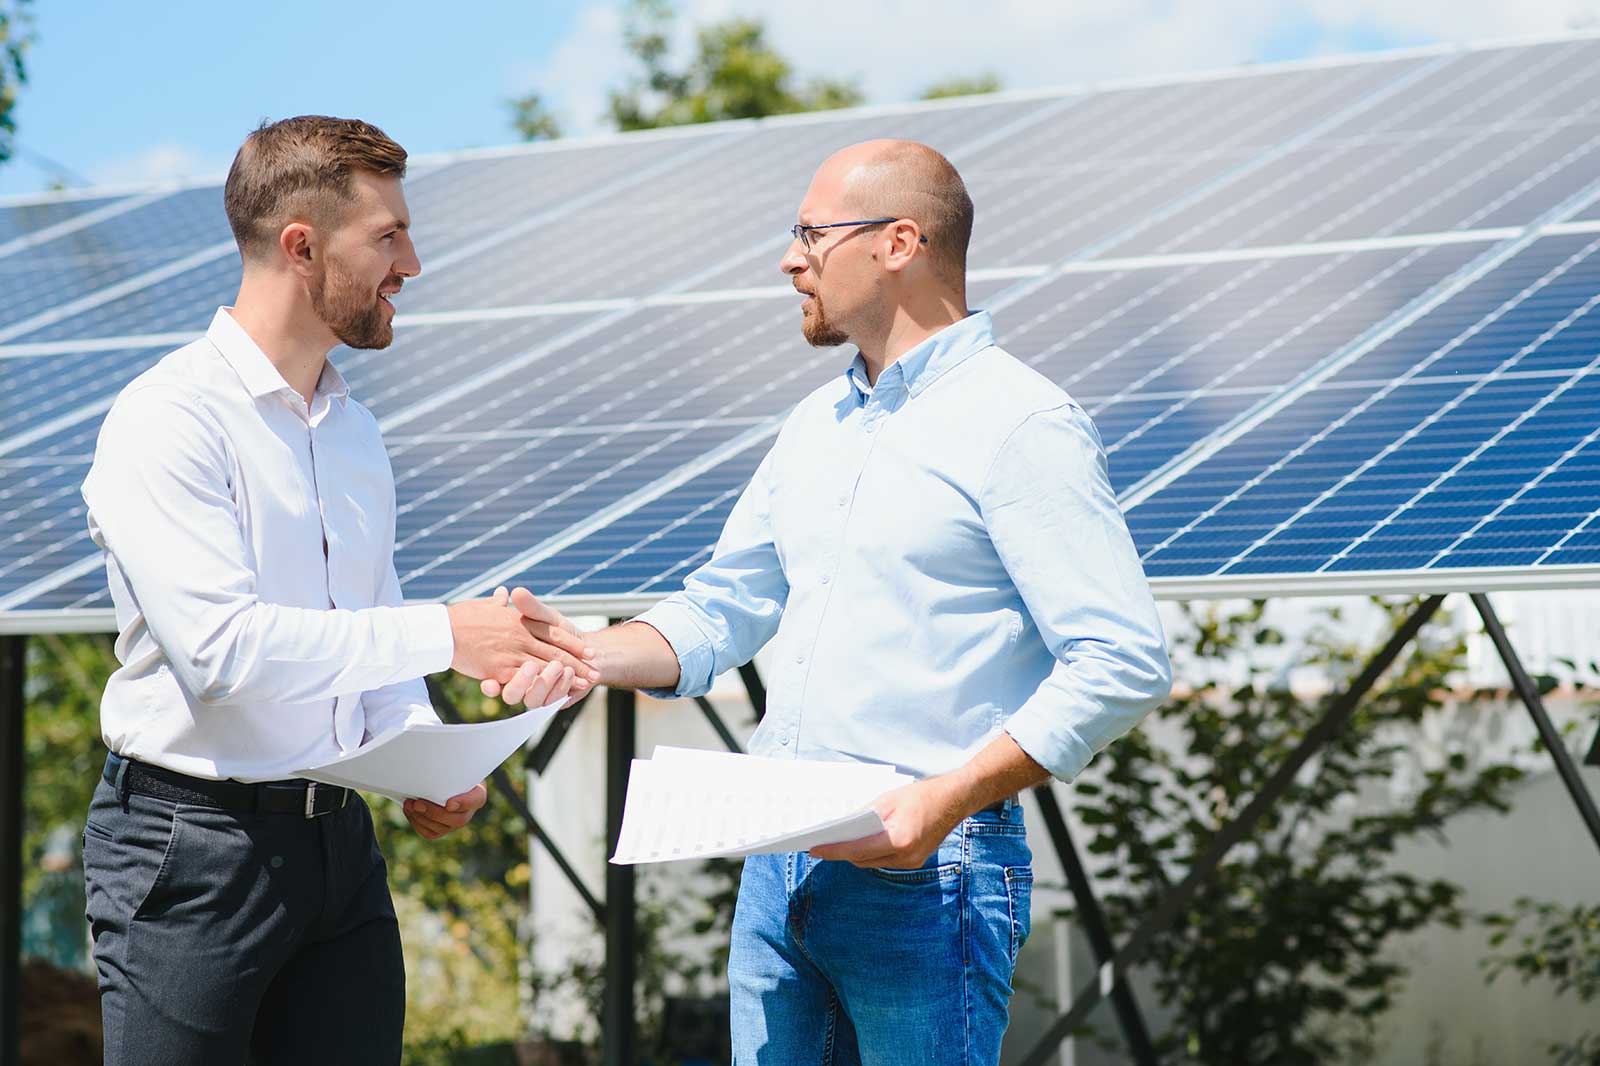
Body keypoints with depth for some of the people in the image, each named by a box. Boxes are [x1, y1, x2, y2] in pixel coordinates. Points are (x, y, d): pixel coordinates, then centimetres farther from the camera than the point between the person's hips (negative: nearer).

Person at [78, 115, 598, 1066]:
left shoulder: (354, 429, 14)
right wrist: (444, 635, -18)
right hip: (192, 846, -7)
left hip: (339, 838, 7)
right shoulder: (168, 419, -12)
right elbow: (221, 646, -23)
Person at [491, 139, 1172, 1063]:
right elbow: (722, 610, 21)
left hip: (924, 876, -7)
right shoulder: (818, 424, 16)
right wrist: (591, 655, 2)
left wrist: (945, 800, -22)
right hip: (778, 865, 8)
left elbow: (1122, 665, -16)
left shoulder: (1024, 425, -10)